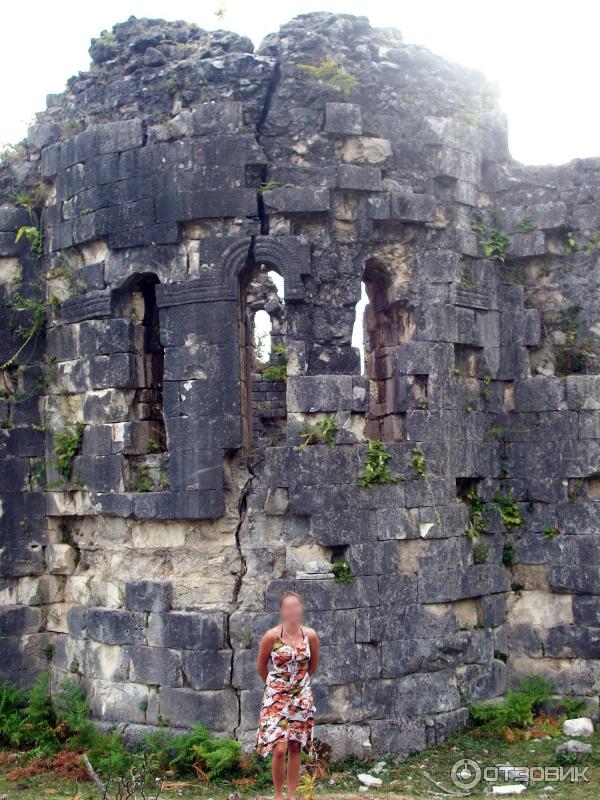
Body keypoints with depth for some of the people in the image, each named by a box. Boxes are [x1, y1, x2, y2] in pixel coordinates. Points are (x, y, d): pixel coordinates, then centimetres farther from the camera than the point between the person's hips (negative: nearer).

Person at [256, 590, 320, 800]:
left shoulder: (311, 635, -5)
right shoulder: (271, 636, -13)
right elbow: (261, 667, 2)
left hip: (301, 698, 3)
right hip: (276, 697, -3)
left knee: (295, 748, 8)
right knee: (279, 749, -9)